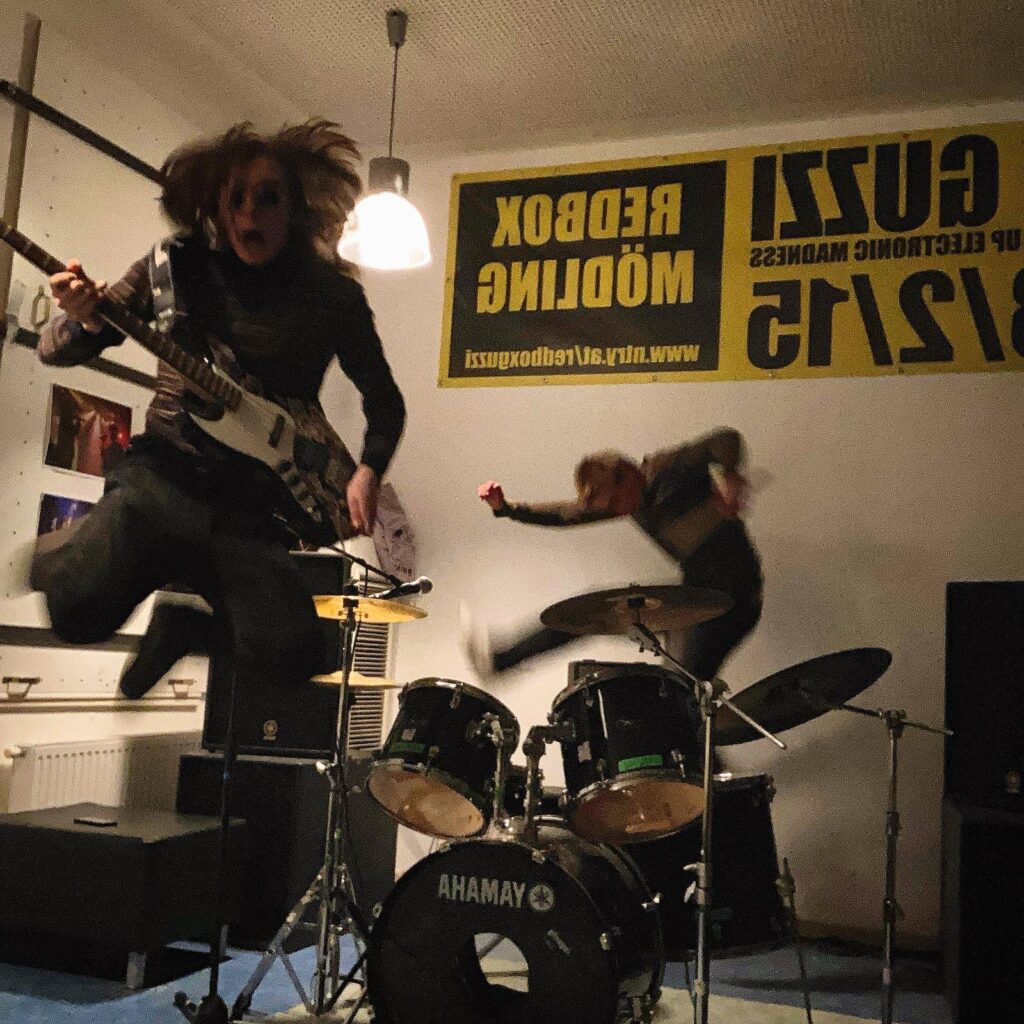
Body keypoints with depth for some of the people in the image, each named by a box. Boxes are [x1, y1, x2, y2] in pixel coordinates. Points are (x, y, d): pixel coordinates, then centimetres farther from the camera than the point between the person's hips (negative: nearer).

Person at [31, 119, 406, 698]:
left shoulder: (332, 296, 2)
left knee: (292, 655, -20)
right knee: (81, 606, -28)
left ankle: (195, 596, 14)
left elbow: (384, 398, 14)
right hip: (165, 472, 0)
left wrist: (369, 471, -3)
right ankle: (182, 569, 9)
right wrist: (85, 323, -17)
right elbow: (55, 350, 7)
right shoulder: (176, 269, 2)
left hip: (255, 501, 1)